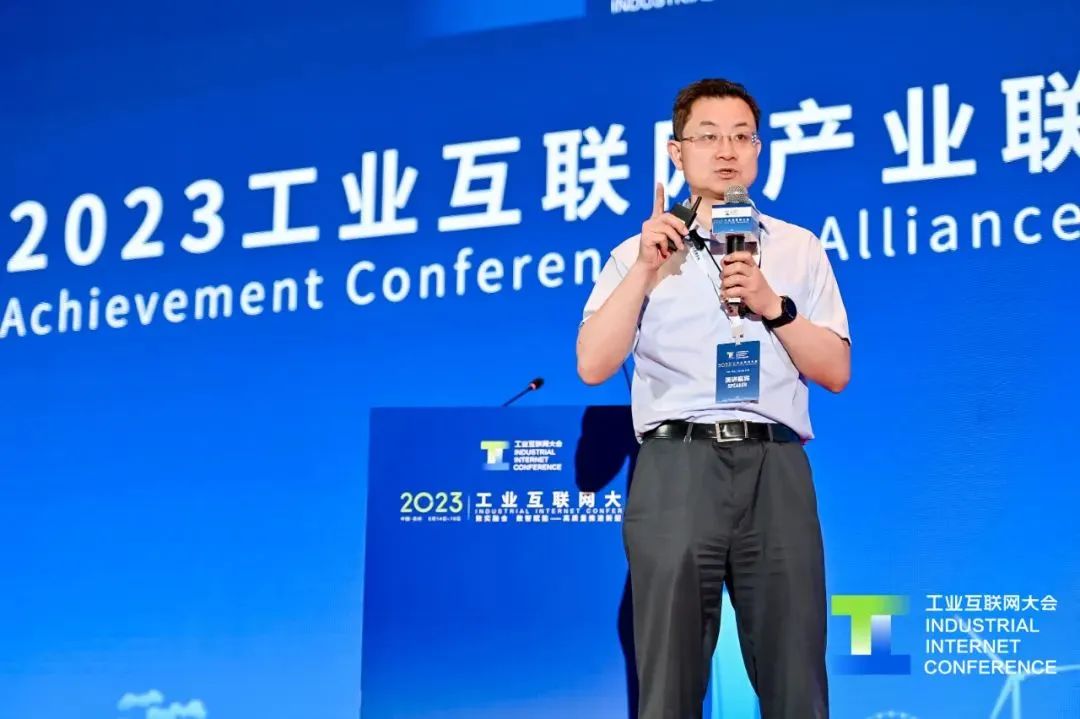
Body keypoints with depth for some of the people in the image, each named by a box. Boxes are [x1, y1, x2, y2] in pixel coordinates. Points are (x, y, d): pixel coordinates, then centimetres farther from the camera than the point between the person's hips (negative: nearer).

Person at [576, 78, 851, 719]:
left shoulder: (800, 249, 16)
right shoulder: (641, 251, 12)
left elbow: (836, 372, 9)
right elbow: (593, 366, 1)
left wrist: (772, 305, -5)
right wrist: (646, 269, -6)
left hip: (776, 466, 1)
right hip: (676, 464, -1)